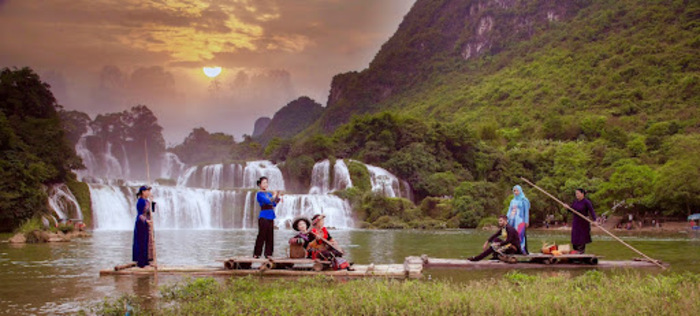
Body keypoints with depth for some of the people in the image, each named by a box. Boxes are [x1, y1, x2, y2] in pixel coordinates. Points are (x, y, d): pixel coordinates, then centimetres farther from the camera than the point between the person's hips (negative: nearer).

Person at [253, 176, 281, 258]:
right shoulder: (259, 194, -5)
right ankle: (256, 254, 1)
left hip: (271, 217, 6)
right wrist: (274, 196, -6)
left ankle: (268, 253, 10)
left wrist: (277, 196, -1)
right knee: (261, 236, -6)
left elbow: (274, 204, 9)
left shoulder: (269, 194, 15)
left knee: (270, 236, 5)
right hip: (263, 217, -6)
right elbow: (267, 201, -18)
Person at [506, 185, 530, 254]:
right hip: (512, 220, 5)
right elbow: (509, 211, 19)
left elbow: (526, 211, 1)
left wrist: (526, 221, -6)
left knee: (521, 234, -13)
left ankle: (522, 250, -14)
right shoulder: (512, 201, 19)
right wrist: (507, 221, 13)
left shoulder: (524, 200, 4)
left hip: (520, 220, -5)